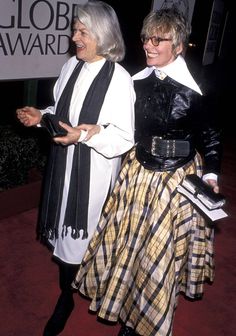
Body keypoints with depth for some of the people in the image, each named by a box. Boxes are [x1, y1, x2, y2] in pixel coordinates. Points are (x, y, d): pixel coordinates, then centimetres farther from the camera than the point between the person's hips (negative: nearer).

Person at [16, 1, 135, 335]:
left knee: (80, 230, 9)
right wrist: (41, 116, -3)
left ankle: (66, 299, 33)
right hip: (63, 161, 6)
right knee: (65, 224, 18)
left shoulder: (119, 79, -17)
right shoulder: (72, 65, 2)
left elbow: (124, 138, -17)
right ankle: (67, 289, 44)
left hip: (93, 169, -6)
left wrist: (83, 136, -27)